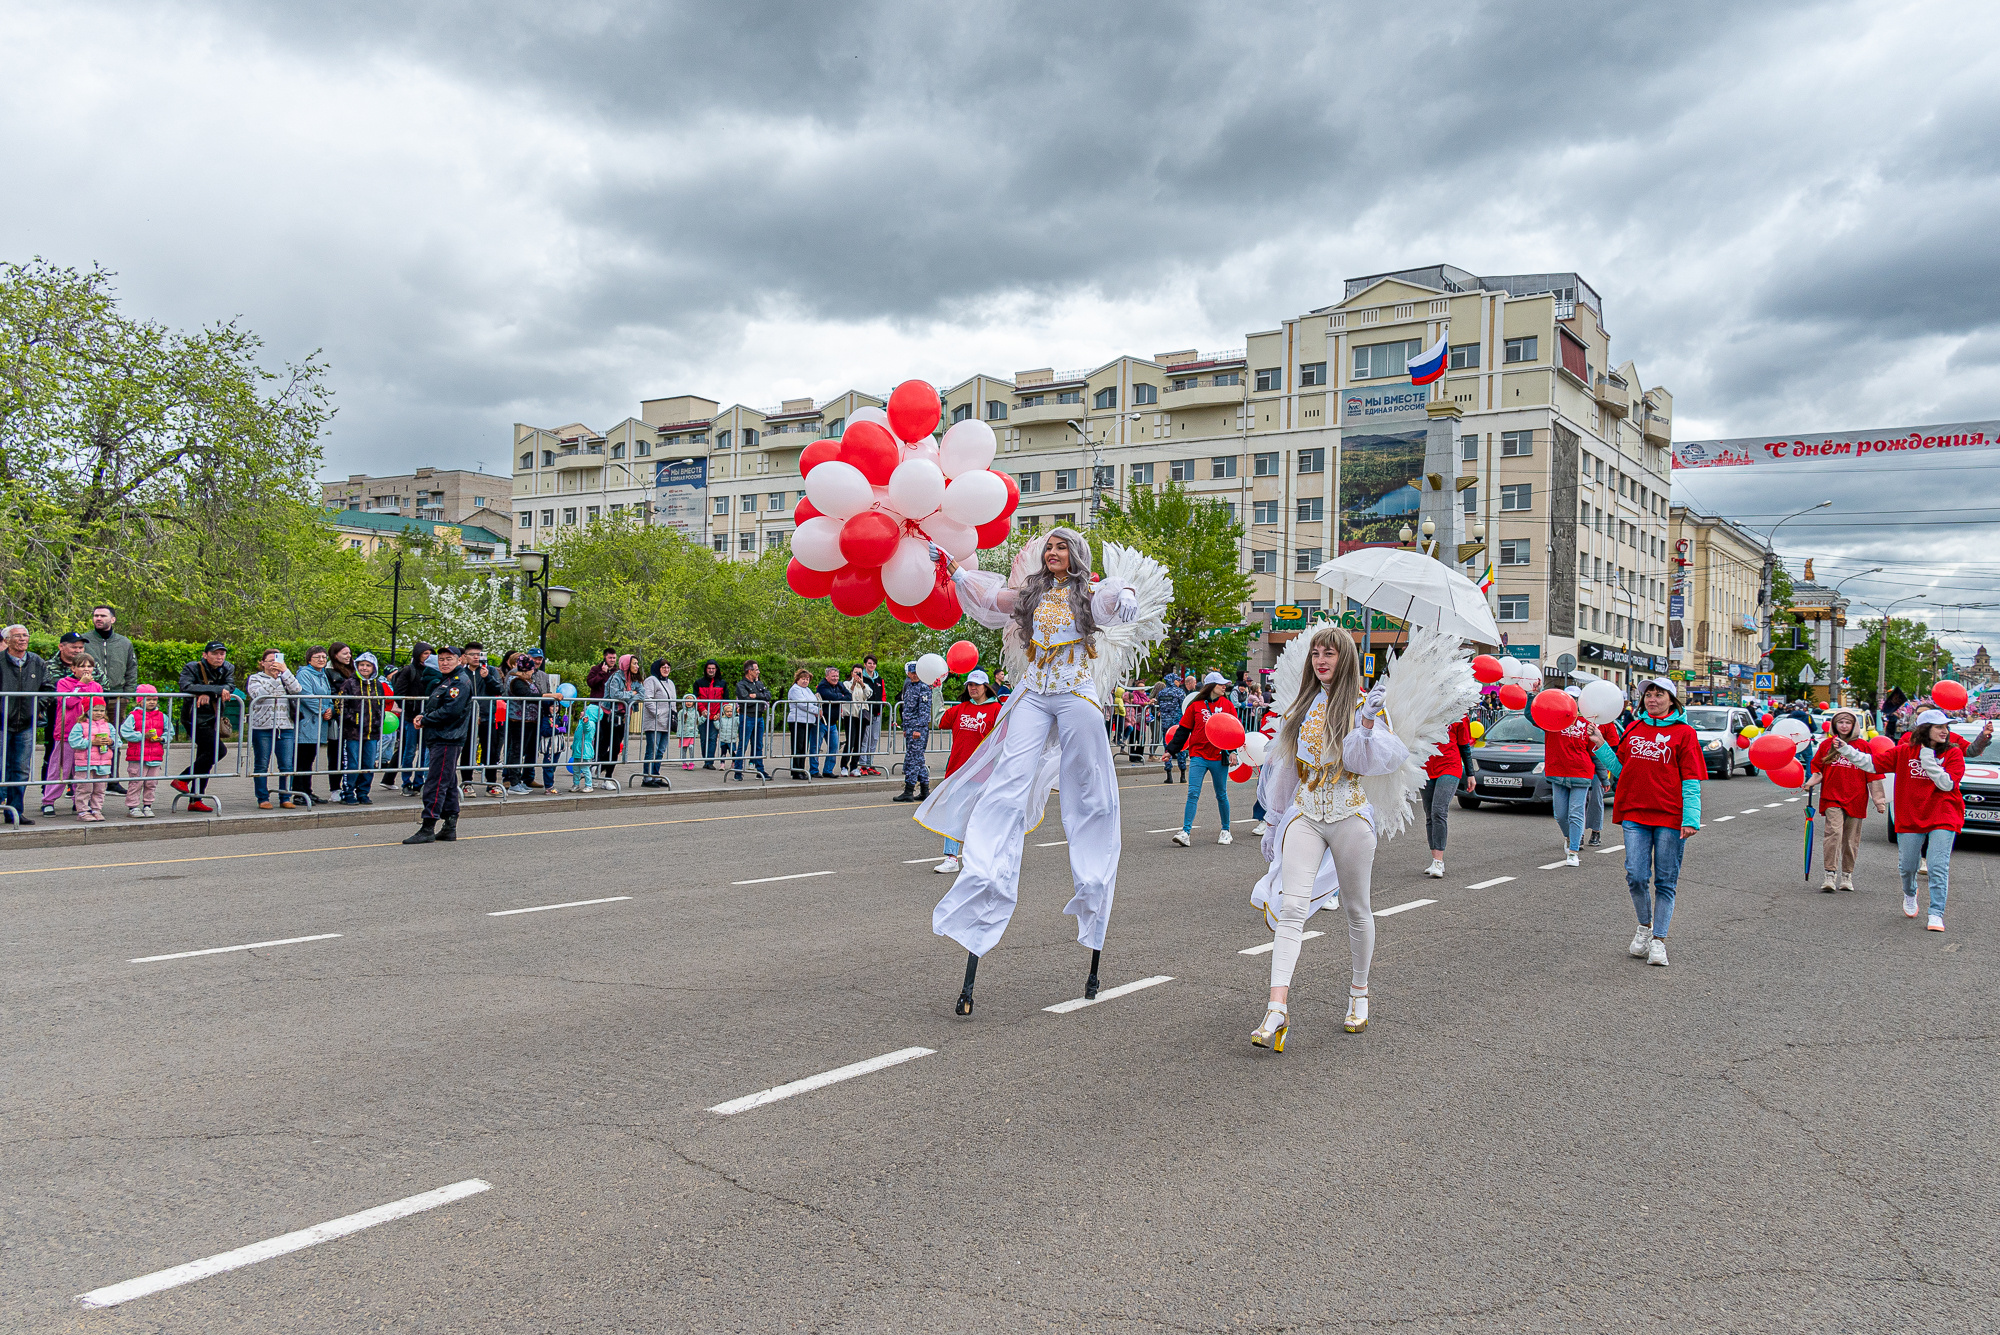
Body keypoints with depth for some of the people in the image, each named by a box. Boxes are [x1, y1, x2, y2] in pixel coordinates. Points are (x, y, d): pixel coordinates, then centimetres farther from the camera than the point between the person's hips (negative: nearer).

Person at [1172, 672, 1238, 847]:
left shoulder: (1227, 705, 7)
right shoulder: (1195, 705, 1)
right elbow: (1183, 730, 6)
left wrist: (1233, 751, -2)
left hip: (1219, 757, 2)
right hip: (1198, 756, -1)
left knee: (1221, 795, 11)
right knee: (1193, 794, -10)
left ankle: (1225, 830, 26)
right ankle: (1186, 832, -13)